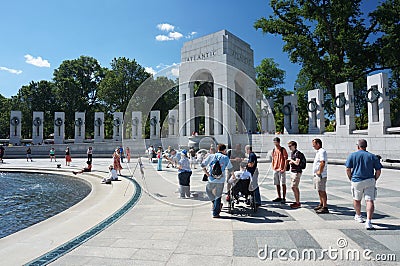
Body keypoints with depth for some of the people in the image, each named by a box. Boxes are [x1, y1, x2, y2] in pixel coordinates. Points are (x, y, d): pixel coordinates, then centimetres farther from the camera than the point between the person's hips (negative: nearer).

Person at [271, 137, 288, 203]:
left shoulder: (283, 149, -5)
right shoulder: (274, 150, 12)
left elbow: (286, 159, -7)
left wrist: (284, 168, -14)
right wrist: (273, 167, 9)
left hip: (281, 169, -6)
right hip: (275, 169, 6)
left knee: (283, 184, -2)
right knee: (277, 184, 11)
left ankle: (284, 198, 4)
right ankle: (279, 197, 22)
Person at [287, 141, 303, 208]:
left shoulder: (297, 153, -15)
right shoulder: (292, 153, 14)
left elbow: (297, 163, -24)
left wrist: (291, 160, -10)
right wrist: (290, 162, 2)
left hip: (297, 172, -10)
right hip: (292, 171, 10)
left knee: (294, 187, -9)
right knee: (295, 188, 13)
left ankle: (297, 203, -1)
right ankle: (297, 202, 21)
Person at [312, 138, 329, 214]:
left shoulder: (322, 151, -16)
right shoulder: (318, 152, 17)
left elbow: (322, 163, -27)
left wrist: (319, 172, -20)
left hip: (321, 175, -10)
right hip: (317, 175, 10)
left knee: (322, 191, -7)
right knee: (320, 191, 18)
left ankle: (325, 207, -2)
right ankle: (321, 205, 29)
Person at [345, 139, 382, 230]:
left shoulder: (352, 155, 0)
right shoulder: (372, 156, 4)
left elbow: (348, 169, -3)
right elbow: (378, 171, 3)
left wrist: (351, 179, 10)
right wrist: (374, 180, 16)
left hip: (356, 181, 0)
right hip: (370, 181, 1)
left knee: (356, 200, 19)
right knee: (370, 201, -3)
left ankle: (358, 216, 37)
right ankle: (368, 222, -15)